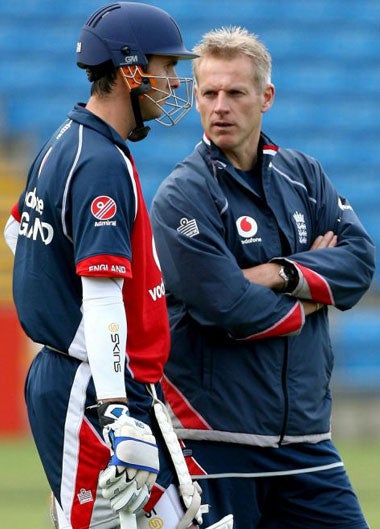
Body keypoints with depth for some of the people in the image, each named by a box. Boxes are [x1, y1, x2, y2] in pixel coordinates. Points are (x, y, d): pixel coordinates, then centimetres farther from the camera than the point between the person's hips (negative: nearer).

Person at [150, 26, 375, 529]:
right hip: (214, 438, -5)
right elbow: (227, 308, -17)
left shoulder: (303, 175, 11)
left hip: (305, 431, 5)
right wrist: (314, 291, -3)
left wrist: (282, 276, -15)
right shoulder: (182, 197, -8)